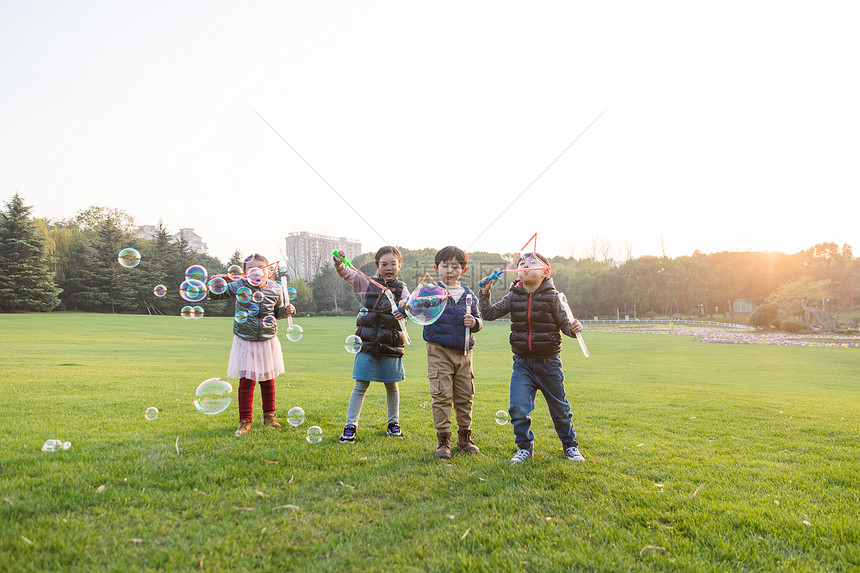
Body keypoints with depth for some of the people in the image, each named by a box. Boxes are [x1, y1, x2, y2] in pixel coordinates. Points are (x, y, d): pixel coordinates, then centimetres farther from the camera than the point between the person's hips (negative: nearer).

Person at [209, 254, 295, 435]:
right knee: (246, 381, -5)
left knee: (267, 380, 13)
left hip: (267, 341, 2)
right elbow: (214, 295, -2)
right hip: (245, 342, -2)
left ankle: (269, 415, 29)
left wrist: (287, 310, -6)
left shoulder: (275, 289, -1)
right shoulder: (239, 286, -7)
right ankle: (245, 420, 8)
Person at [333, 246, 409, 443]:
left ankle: (393, 423, 27)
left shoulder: (401, 288, 6)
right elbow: (346, 273, 2)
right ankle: (350, 426, 5)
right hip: (367, 343, 0)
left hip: (391, 344, 1)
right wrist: (339, 263, -20)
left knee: (391, 385, 11)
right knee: (361, 386, -1)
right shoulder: (367, 283, 8)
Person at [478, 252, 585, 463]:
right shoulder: (513, 297, 0)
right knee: (518, 407, -10)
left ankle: (570, 446, 33)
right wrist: (484, 293, -11)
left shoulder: (552, 297, -7)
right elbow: (489, 314, 2)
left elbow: (564, 323, -4)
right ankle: (525, 447, 11)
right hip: (522, 362, 2)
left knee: (559, 408, 12)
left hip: (549, 362, -1)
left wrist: (573, 328, -25)